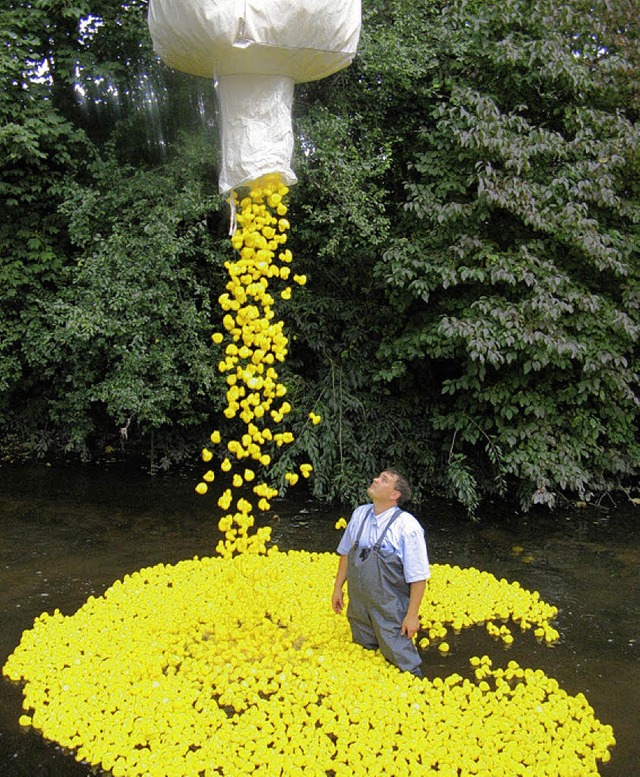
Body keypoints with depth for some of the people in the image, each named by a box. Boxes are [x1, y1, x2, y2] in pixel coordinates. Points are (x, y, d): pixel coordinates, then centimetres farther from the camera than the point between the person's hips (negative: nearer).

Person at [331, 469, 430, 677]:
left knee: (401, 663, 9)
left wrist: (412, 615, -13)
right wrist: (338, 588, 12)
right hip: (358, 606, 6)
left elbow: (418, 577, -15)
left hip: (390, 612, -5)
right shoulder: (359, 514, -3)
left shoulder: (407, 526, -20)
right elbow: (346, 553, 11)